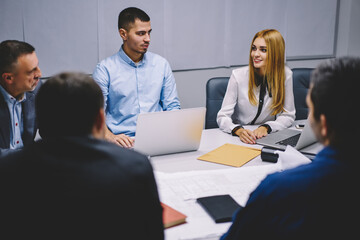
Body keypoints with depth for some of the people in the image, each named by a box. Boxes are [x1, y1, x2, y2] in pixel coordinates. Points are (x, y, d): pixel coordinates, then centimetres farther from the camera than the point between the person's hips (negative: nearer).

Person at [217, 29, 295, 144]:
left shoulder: (285, 75, -6)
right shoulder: (238, 75, -10)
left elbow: (288, 116, -1)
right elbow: (222, 117, -10)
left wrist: (266, 127, -20)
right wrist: (238, 130, -31)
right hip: (238, 138, -1)